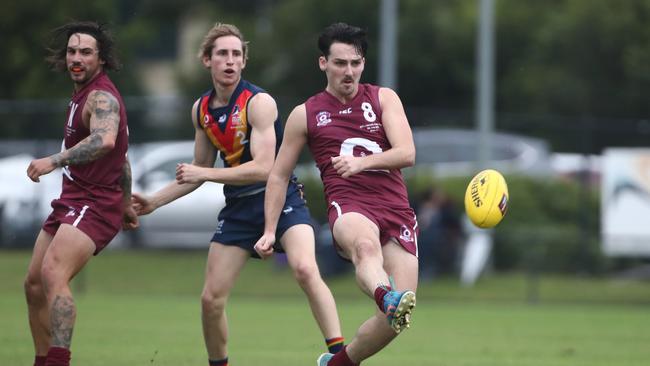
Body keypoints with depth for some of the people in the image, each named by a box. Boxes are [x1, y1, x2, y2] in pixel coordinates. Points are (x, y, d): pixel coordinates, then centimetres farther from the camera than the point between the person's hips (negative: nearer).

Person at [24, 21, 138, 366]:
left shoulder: (101, 97, -14)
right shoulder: (82, 94, 18)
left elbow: (105, 141, -37)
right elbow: (121, 156, 28)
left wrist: (54, 161, -37)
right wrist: (125, 203, 35)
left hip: (94, 205, -11)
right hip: (72, 202, 11)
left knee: (53, 275, -29)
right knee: (34, 283, 10)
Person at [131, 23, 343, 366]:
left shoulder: (258, 102, -15)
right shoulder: (201, 109, 6)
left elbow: (264, 168, -22)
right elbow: (198, 169, 20)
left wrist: (205, 173, -21)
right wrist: (153, 201, 16)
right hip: (238, 208, 6)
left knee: (305, 269, -30)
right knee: (211, 298, 2)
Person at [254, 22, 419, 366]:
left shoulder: (384, 99, 12)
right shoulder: (305, 114, 12)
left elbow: (406, 153, -2)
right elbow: (279, 175, 20)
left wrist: (362, 161, -19)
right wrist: (269, 231, 13)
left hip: (396, 209, 2)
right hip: (349, 207, -2)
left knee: (398, 317, -9)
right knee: (366, 244, -42)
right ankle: (388, 299, -73)